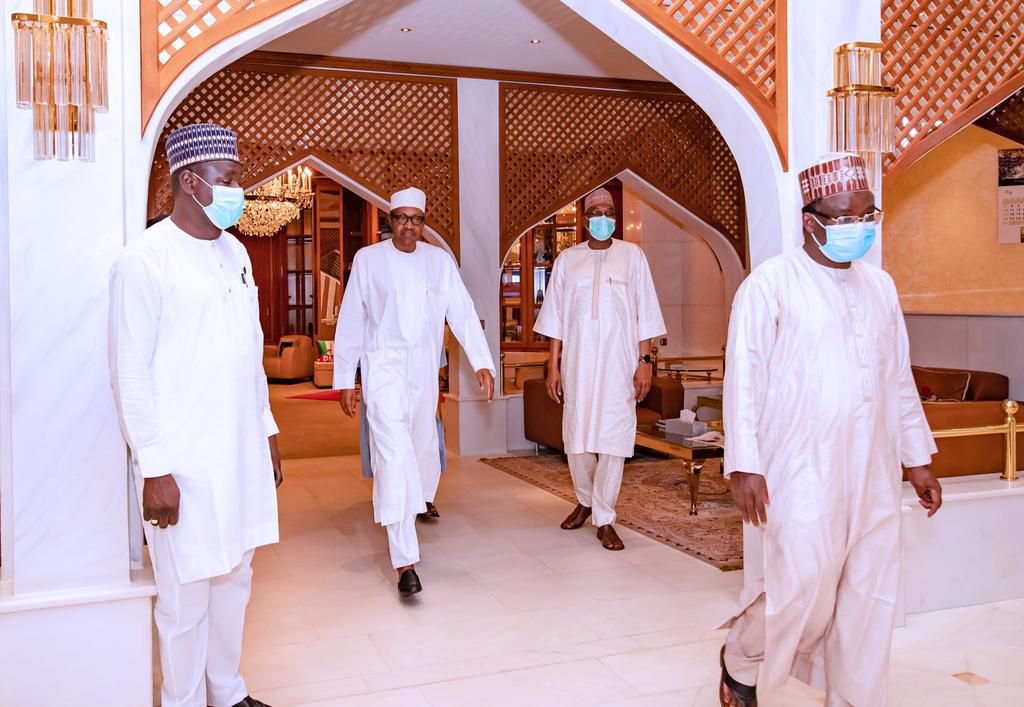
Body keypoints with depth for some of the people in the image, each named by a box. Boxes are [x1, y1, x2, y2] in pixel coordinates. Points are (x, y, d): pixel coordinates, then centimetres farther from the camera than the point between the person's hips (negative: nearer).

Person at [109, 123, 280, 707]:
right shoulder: (146, 259, -11)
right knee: (187, 596, 5)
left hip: (242, 450, 7)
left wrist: (268, 430, 16)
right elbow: (131, 374, -13)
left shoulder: (235, 252, 10)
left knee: (235, 578, 16)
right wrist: (154, 470, -15)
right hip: (186, 461, -7)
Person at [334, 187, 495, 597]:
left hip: (424, 372, 4)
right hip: (384, 368, -4)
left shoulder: (439, 260, 5)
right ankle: (405, 562, -13)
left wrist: (482, 363, -11)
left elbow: (462, 314, 0)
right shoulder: (368, 259, -2)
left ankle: (400, 519, 43)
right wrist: (344, 379, 0)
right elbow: (351, 321, 0)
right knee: (395, 456, -13)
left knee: (421, 454, 14)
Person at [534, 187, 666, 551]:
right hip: (578, 362, 2)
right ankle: (585, 501, 30)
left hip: (619, 362, -1)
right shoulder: (567, 259, 8)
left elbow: (644, 314, 3)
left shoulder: (632, 255, 5)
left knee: (613, 439, -2)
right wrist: (553, 365, 3)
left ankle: (605, 519, 8)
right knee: (577, 437, 6)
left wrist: (644, 361, -4)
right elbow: (555, 317, 8)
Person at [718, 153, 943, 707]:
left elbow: (899, 380, 16)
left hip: (873, 471, 6)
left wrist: (917, 458, 15)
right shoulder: (771, 285, -8)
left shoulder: (879, 284, 10)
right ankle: (740, 659, 25)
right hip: (802, 470, -6)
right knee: (804, 591, -4)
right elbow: (744, 380, -10)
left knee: (869, 596, 9)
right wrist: (745, 467, -15)